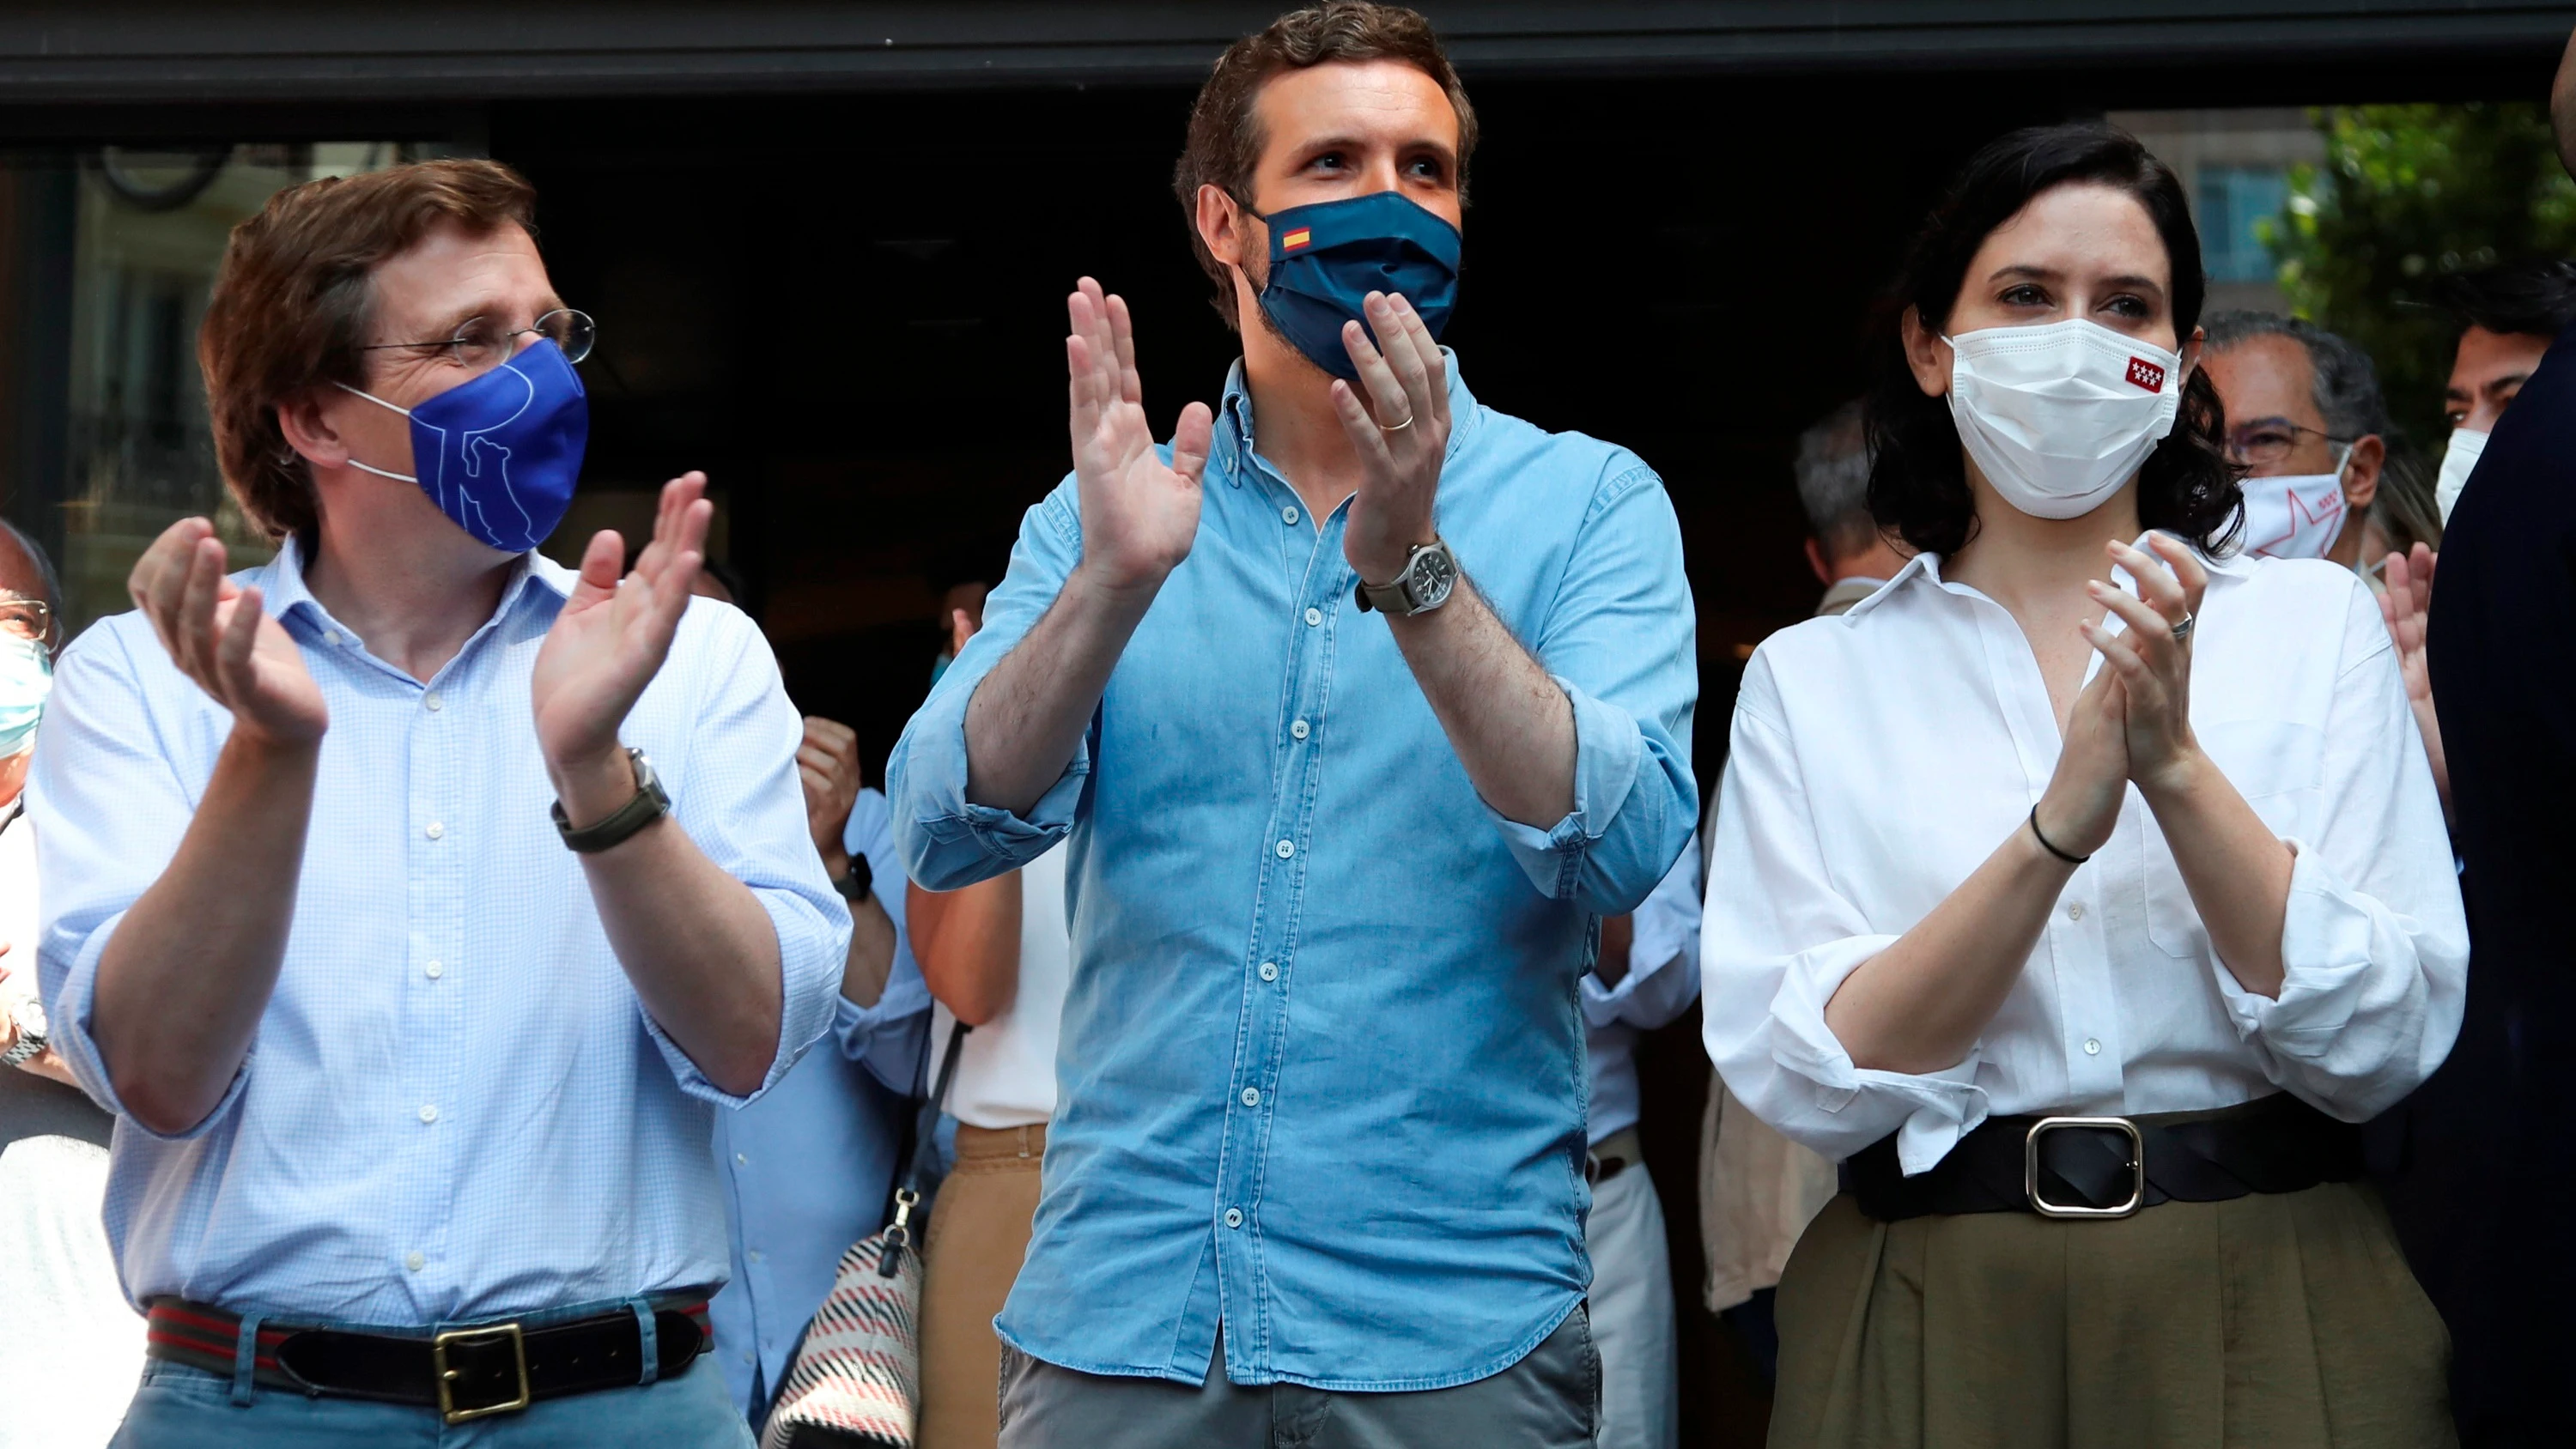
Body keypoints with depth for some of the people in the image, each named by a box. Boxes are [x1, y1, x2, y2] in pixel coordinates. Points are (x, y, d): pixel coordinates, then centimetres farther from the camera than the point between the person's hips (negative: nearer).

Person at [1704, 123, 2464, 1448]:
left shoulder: (2313, 622, 4)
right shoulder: (1813, 679, 3)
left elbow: (2387, 1046, -6)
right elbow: (1802, 1081, -9)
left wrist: (2177, 766, -18)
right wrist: (2056, 829, -20)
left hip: (2270, 1317, 0)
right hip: (1936, 1324, 0)